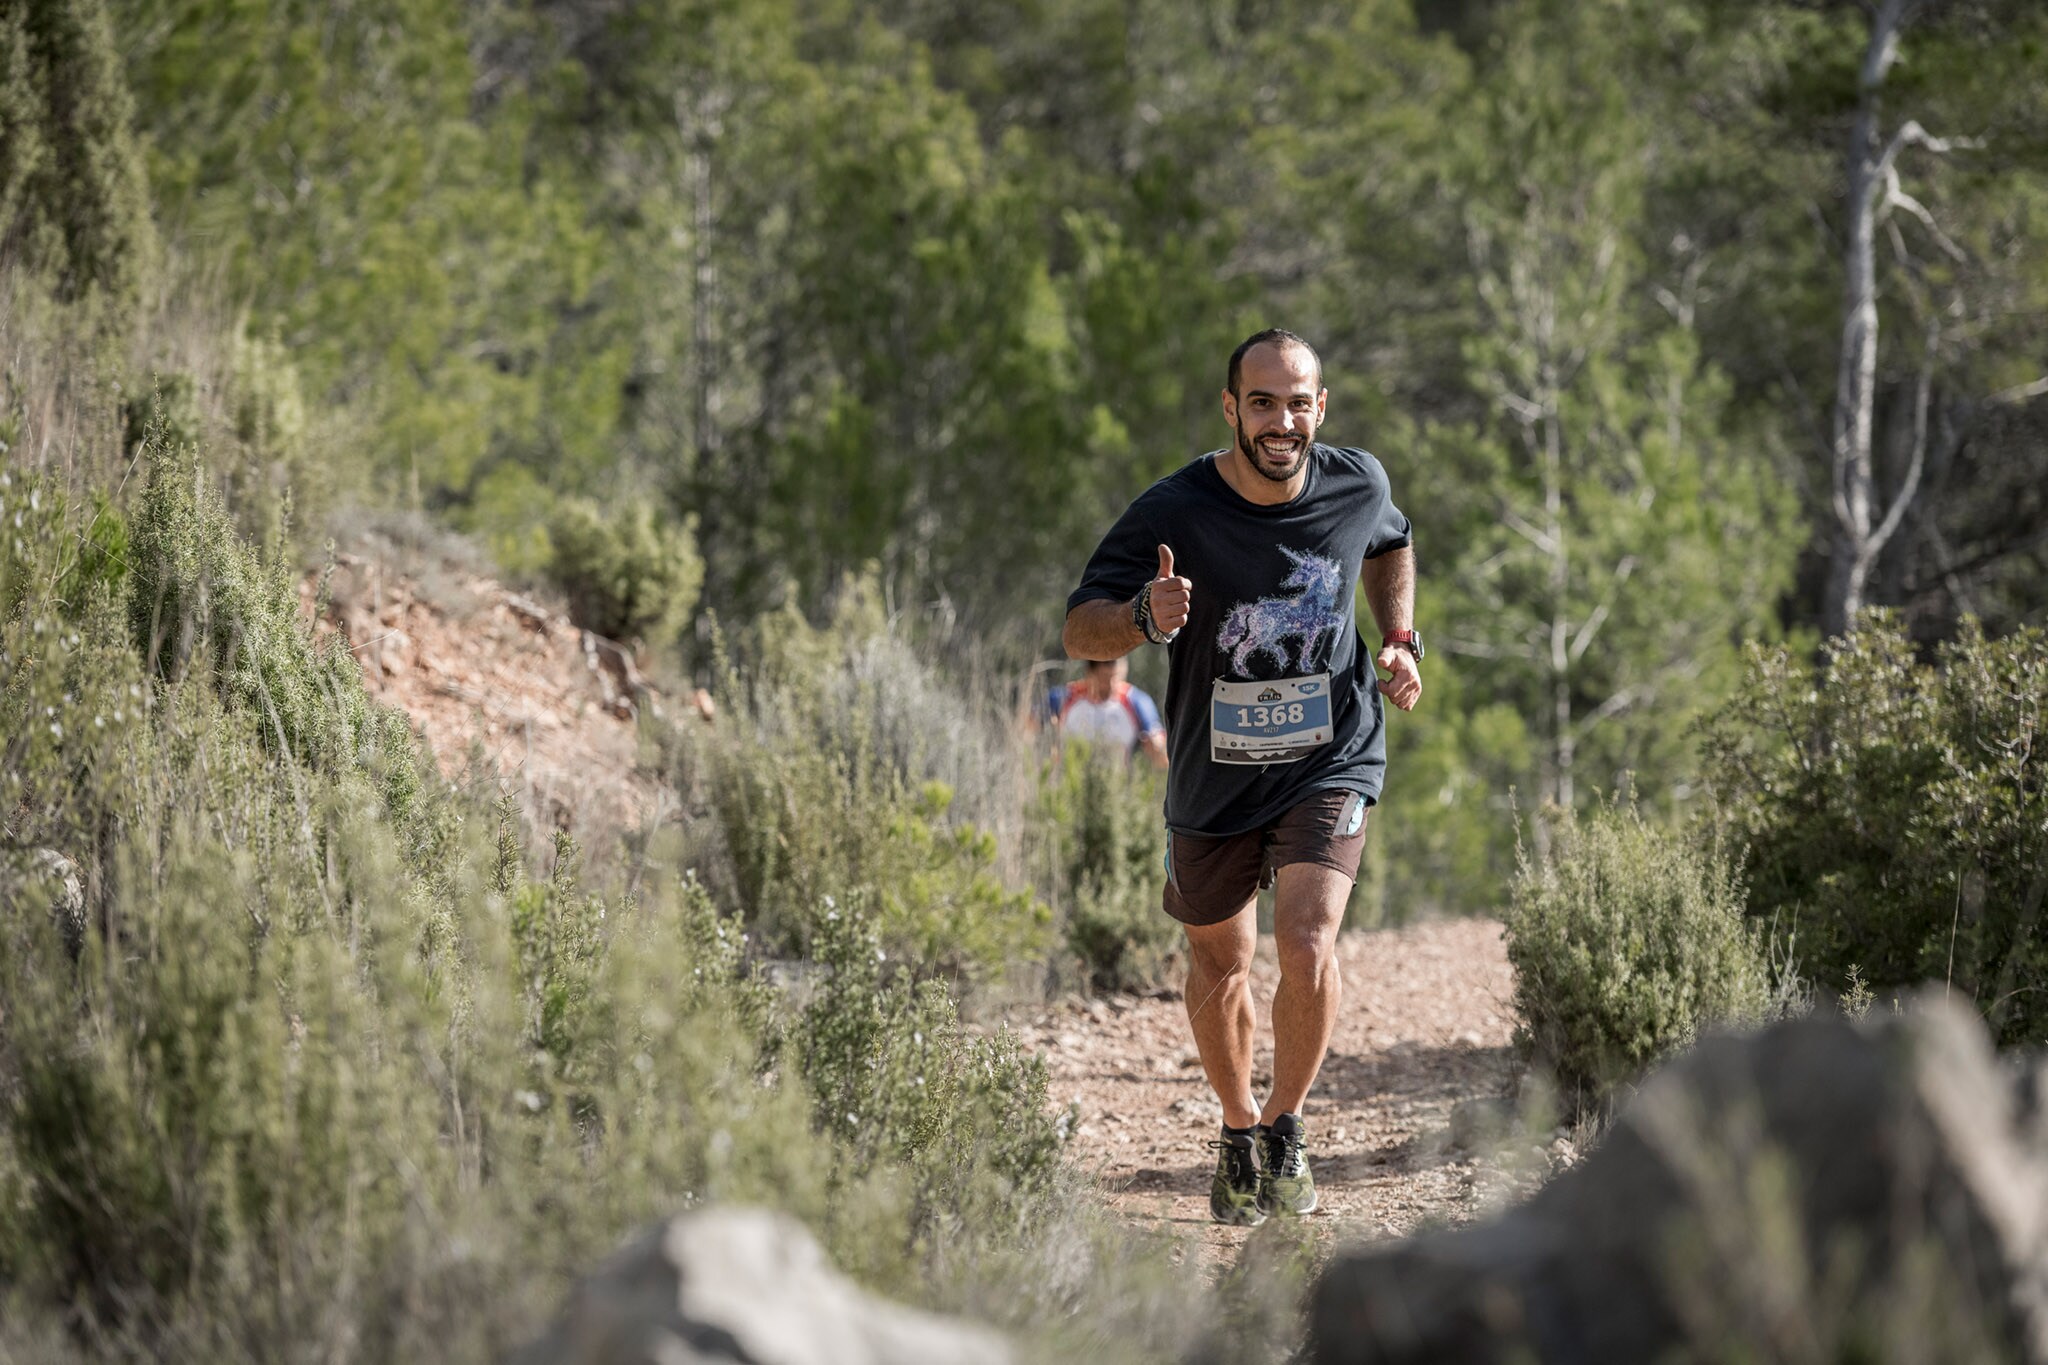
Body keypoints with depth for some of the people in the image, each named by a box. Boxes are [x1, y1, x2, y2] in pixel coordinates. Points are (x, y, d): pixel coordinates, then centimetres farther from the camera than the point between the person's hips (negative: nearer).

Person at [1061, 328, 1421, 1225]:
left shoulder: (1358, 485, -8)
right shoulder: (1172, 514, -19)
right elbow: (1080, 632, -19)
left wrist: (1399, 641, 2)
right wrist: (1144, 617, -40)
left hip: (1331, 759, 0)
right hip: (1214, 778, 0)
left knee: (1307, 945, -20)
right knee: (1219, 967, 14)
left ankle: (1286, 1128, 2)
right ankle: (1238, 1130, 40)